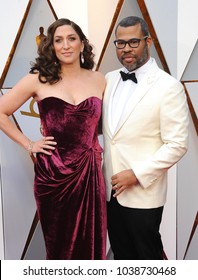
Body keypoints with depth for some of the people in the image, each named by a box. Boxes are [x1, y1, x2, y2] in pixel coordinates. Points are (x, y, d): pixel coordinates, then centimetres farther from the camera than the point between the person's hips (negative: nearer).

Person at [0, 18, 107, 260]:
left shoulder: (99, 80, 5)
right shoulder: (39, 79, -3)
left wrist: (97, 149, 6)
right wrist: (28, 145, -2)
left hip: (90, 173, 2)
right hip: (52, 174, -2)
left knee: (91, 243, 11)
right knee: (60, 244, 14)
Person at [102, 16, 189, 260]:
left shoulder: (168, 86, -13)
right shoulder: (109, 79, 5)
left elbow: (177, 145, -15)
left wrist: (137, 175, -18)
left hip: (143, 193, -5)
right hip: (110, 188, 5)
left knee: (146, 254, 14)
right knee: (120, 253, 20)